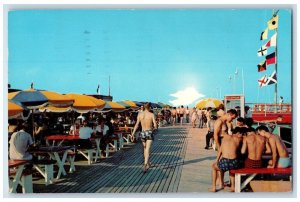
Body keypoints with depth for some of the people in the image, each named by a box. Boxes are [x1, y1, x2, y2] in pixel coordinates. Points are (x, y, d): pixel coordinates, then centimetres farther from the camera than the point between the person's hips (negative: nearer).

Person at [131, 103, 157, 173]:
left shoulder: (140, 114, 1)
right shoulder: (151, 115, -6)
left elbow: (137, 125, -6)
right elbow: (155, 126, -9)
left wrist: (133, 134, -7)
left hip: (143, 133, 4)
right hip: (149, 133, -3)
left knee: (145, 149, 22)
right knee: (147, 150, -9)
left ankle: (147, 164, 36)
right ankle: (145, 165, -28)